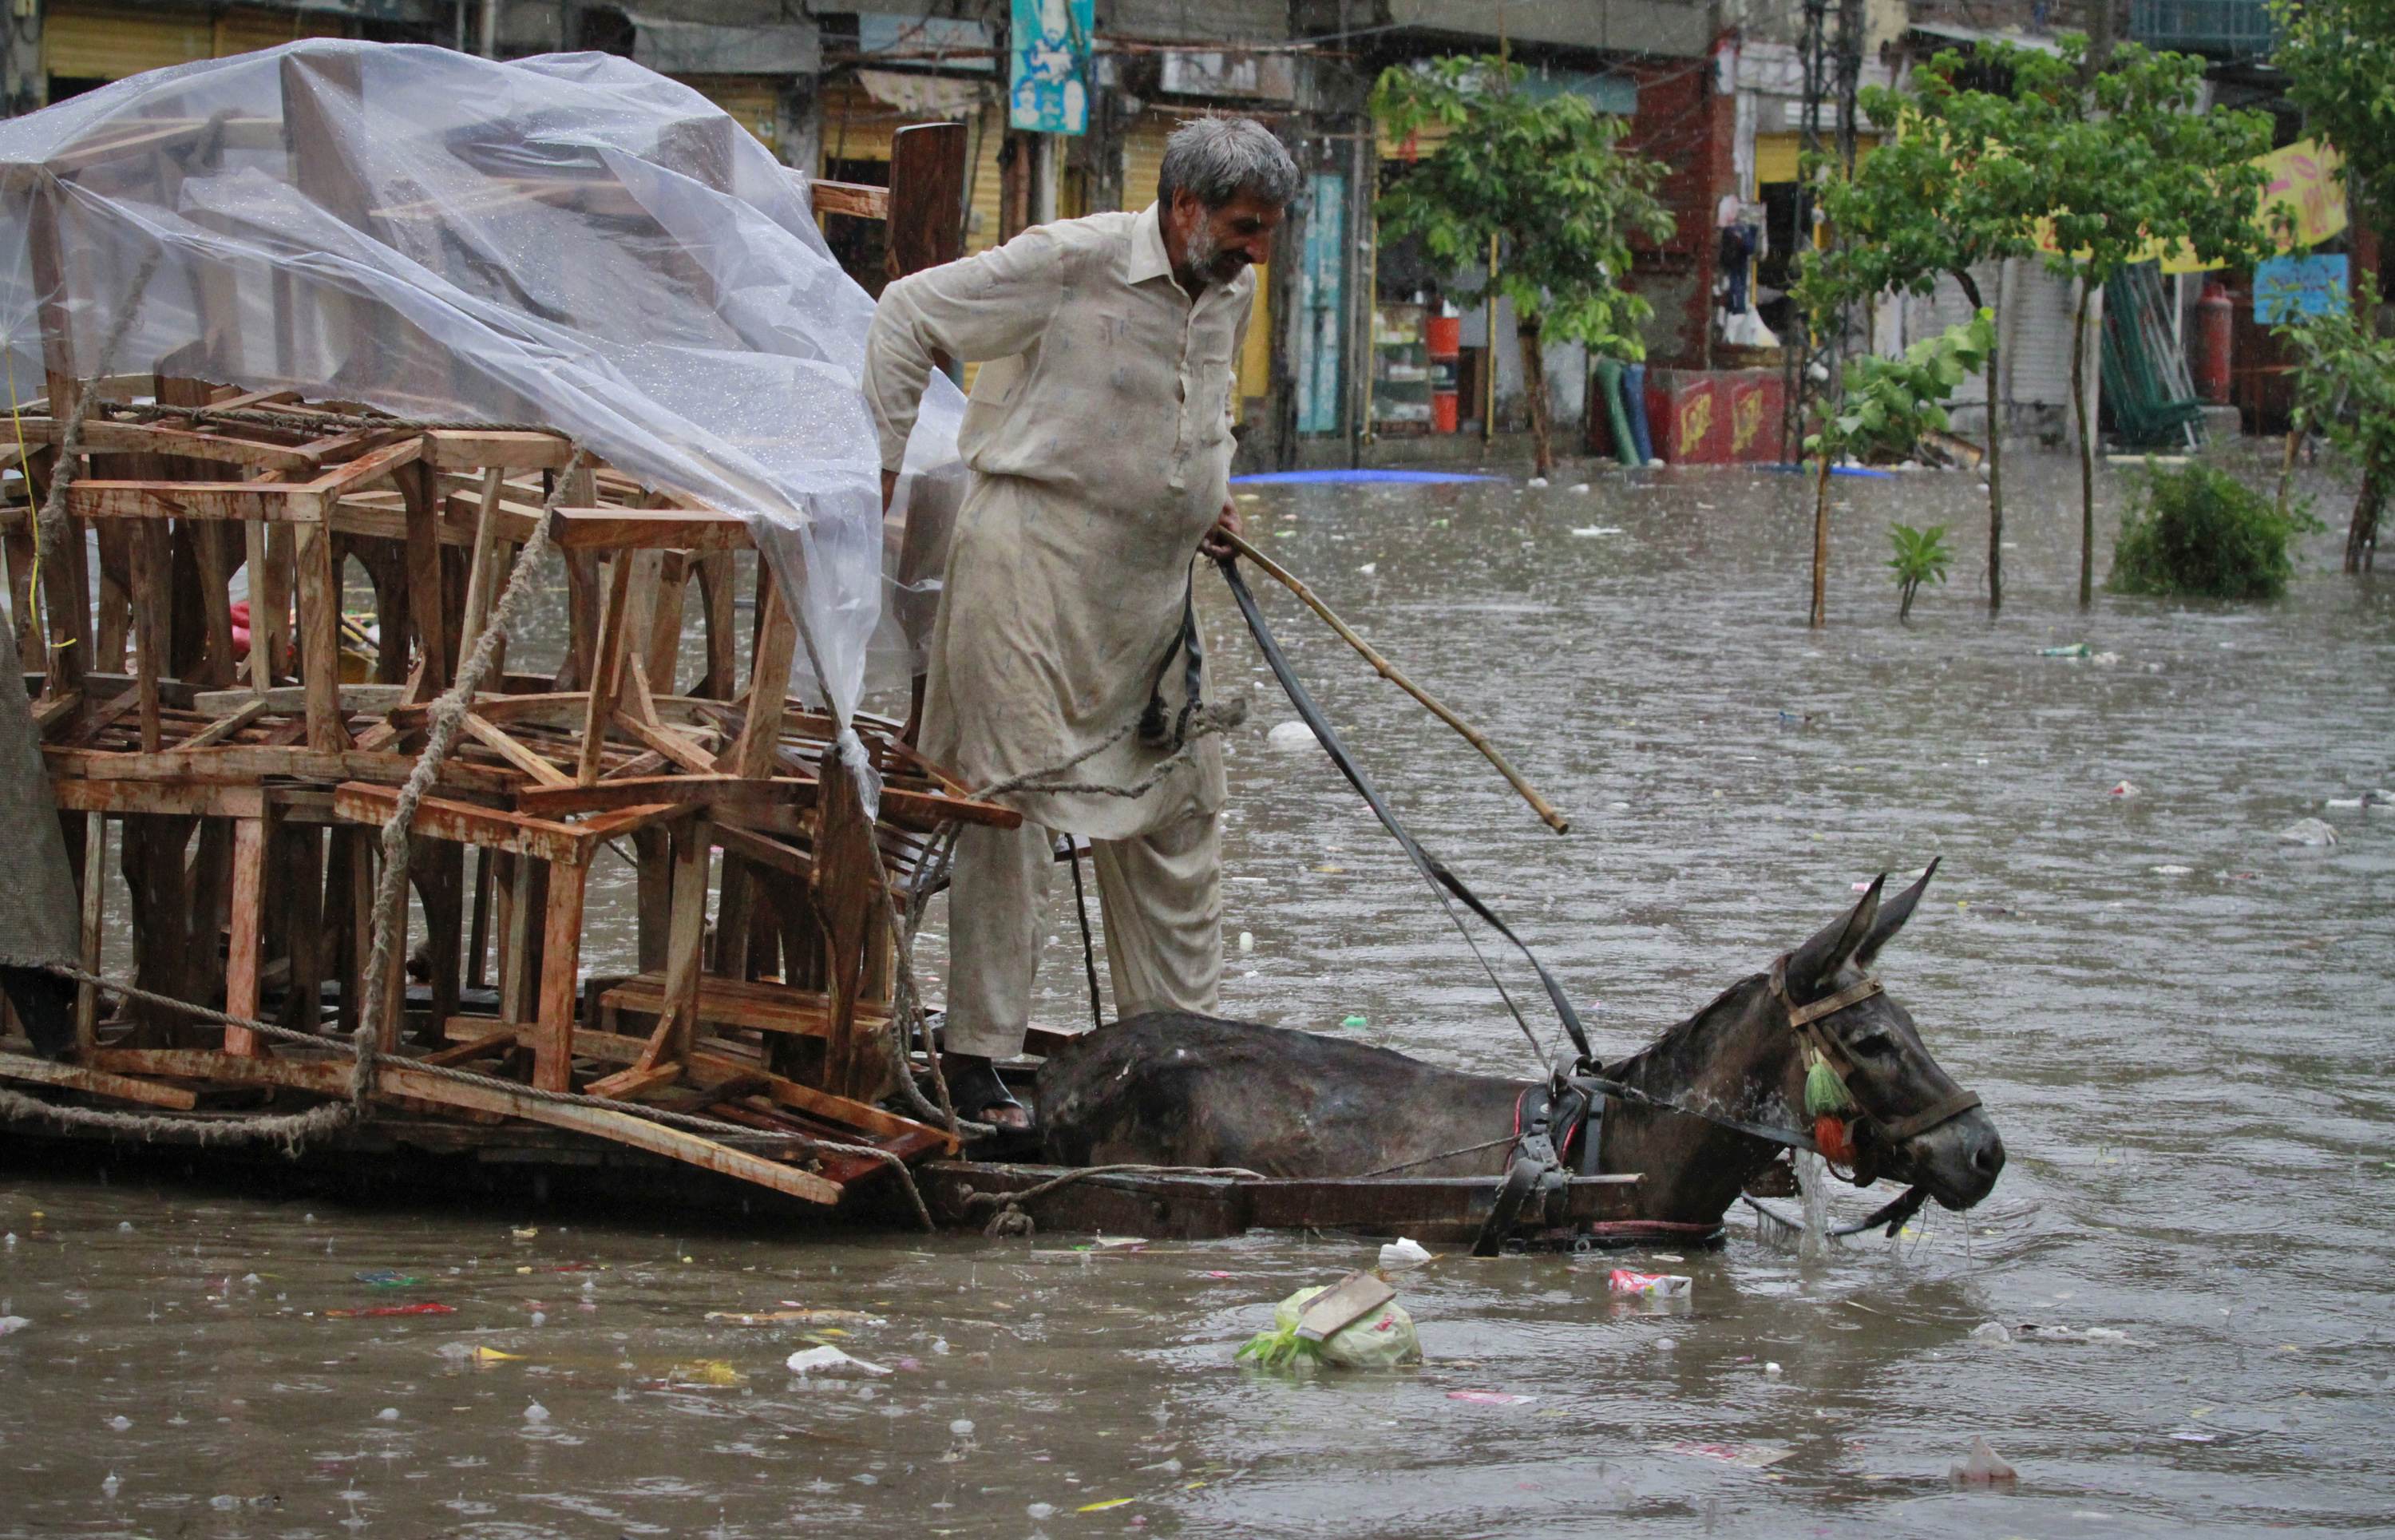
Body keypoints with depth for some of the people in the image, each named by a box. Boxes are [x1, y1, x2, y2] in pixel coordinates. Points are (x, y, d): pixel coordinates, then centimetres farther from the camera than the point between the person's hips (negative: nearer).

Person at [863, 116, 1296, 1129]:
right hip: (1032, 555, -8)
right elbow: (907, 315, -9)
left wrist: (1214, 490, 15)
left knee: (1177, 803, 11)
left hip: (1149, 583, 8)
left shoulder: (1231, 292, 9)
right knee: (1015, 805, -7)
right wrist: (883, 465, -8)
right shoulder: (1073, 264, -14)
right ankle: (975, 1057, -2)